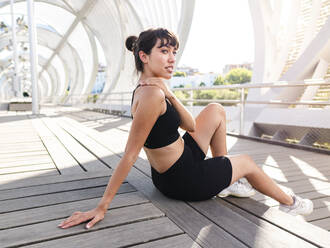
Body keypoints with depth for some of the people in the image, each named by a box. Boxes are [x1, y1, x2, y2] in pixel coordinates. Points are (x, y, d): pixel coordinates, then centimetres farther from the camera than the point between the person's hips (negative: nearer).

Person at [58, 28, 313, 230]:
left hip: (171, 171, 9)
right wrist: (102, 206, -26)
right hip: (184, 181, -8)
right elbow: (129, 156, -28)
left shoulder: (146, 89, 1)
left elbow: (191, 125, -1)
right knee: (246, 162, 14)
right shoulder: (152, 94, -29)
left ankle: (226, 181, 23)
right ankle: (290, 202, 43)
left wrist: (170, 96, -17)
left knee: (216, 110, 15)